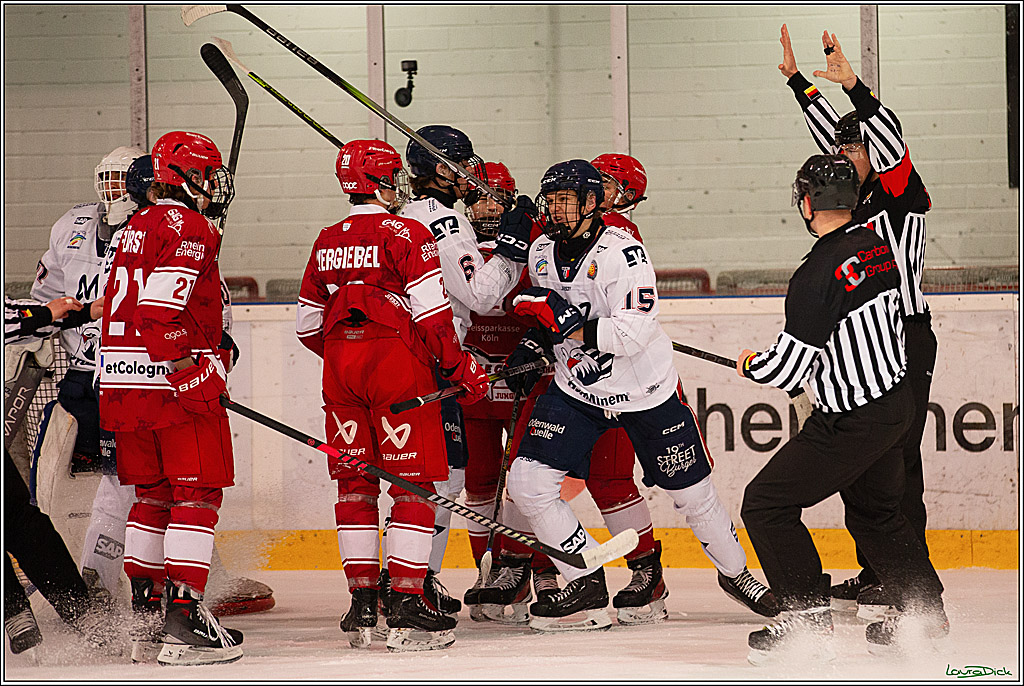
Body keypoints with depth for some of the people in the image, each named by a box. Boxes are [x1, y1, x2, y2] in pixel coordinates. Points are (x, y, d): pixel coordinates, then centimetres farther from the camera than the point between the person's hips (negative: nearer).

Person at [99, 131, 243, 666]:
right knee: (195, 496, -6)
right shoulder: (188, 227, -9)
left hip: (123, 381, 9)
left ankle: (144, 620, 18)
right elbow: (162, 311, -20)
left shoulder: (135, 230, 20)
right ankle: (184, 621, -13)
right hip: (176, 381, -9)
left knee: (151, 496, 16)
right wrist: (198, 372, -20)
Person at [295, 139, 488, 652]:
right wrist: (461, 368, -4)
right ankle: (406, 605, -9)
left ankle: (362, 601, 11)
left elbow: (307, 326, 18)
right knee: (415, 483, -3)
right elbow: (432, 315, -13)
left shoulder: (327, 243, 12)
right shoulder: (406, 234, -7)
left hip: (339, 366, 6)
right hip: (398, 362, -6)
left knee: (355, 484, 12)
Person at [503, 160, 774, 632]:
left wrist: (565, 323, -37)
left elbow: (632, 333, -31)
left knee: (691, 493, 7)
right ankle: (586, 584, -3)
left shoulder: (623, 252, -23)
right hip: (576, 389, 5)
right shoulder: (542, 252, -1)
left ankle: (736, 572, 33)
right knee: (527, 482, -12)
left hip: (647, 393, -5)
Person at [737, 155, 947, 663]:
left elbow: (788, 367, -20)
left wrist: (750, 366, 1)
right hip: (897, 401, 9)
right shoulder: (878, 247, 3)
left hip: (851, 423, -9)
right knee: (874, 509, 27)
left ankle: (809, 619, -6)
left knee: (767, 503, -3)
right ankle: (925, 611, 35)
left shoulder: (817, 274, -23)